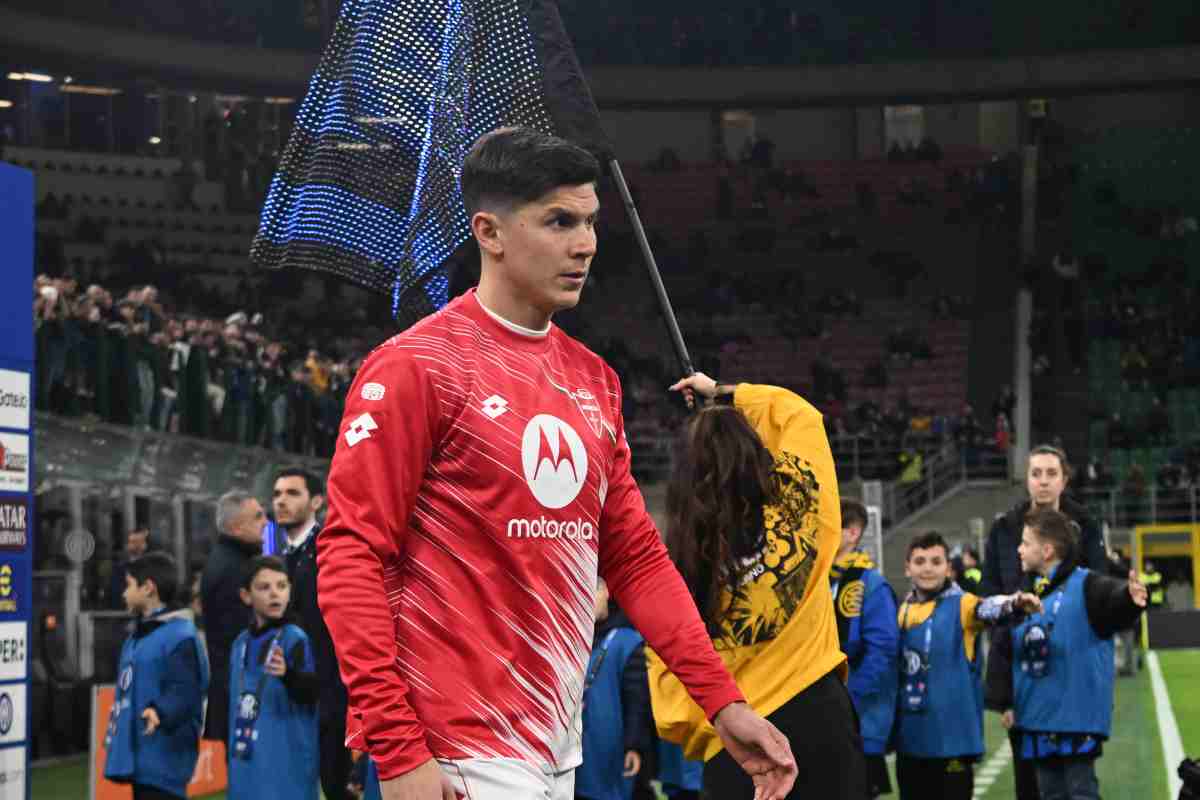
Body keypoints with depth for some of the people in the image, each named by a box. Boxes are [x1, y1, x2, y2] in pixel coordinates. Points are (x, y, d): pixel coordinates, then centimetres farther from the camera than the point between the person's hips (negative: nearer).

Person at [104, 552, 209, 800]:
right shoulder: (138, 635, 17)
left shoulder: (179, 636, -15)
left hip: (163, 758, -10)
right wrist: (116, 731, 31)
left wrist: (160, 713, -41)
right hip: (139, 756, 10)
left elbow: (184, 691, -25)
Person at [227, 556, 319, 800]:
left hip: (287, 765, -7)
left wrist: (287, 674, -46)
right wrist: (231, 754, 21)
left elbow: (311, 692, -25)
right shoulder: (241, 643, 10)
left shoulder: (295, 639, -10)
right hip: (247, 766, 7)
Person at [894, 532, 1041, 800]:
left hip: (952, 735, -6)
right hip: (910, 737, 6)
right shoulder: (902, 611, 11)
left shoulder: (962, 605, -6)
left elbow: (988, 608, -29)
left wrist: (1015, 602, -51)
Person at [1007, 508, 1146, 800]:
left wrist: (1131, 598, -53)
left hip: (1078, 717, -7)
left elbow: (1114, 600, -30)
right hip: (1038, 720, 7)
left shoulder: (1086, 586, -10)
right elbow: (1006, 653, 17)